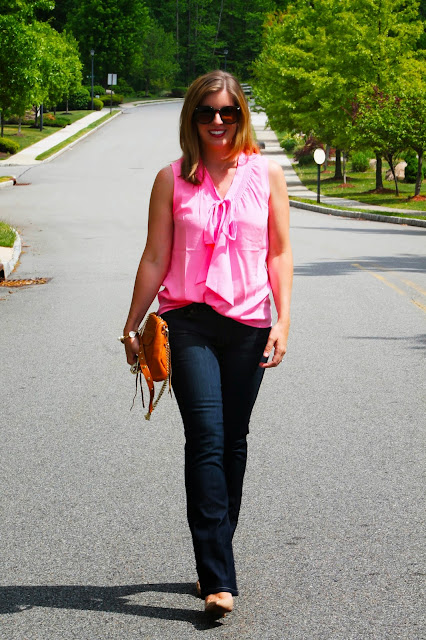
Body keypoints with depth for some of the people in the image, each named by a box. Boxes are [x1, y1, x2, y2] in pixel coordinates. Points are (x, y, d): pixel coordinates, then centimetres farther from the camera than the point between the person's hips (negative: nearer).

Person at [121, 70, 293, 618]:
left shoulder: (266, 175, 7)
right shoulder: (173, 179, 4)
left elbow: (279, 252, 8)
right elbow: (155, 256, 5)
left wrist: (282, 320, -1)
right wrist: (132, 325, 4)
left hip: (248, 325, 2)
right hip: (189, 322, -2)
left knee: (233, 443, 7)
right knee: (206, 440, -12)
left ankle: (213, 562, 22)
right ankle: (218, 580, -14)